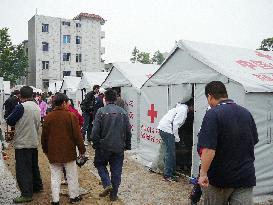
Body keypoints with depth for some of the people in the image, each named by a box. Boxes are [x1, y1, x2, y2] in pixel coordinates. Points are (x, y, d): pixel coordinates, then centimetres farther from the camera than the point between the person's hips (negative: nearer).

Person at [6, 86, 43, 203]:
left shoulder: (21, 107, -18)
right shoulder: (37, 107, 5)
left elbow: (10, 121, -11)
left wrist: (16, 122, 8)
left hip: (23, 143, -7)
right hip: (34, 142, 8)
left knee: (23, 170, 2)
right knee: (34, 166, 21)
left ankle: (27, 194, 8)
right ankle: (37, 186, 34)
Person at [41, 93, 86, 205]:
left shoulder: (48, 117, -1)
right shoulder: (71, 116, -12)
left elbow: (44, 136, 6)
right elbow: (77, 135, -11)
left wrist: (45, 150, 19)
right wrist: (82, 149, -1)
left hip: (53, 153, 3)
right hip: (68, 152, -3)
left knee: (55, 177, 12)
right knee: (72, 175, 12)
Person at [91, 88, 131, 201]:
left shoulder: (101, 111, -10)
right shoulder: (122, 112, 1)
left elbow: (95, 131, -12)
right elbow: (128, 131, 5)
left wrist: (95, 144, 2)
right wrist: (127, 145, 14)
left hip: (104, 146, -3)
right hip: (119, 147, 3)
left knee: (100, 164, 21)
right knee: (116, 171, 13)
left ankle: (107, 184, 6)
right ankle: (113, 194, 21)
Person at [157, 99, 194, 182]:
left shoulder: (181, 107, 20)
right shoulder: (183, 109, -9)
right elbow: (176, 123, -18)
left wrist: (176, 136, 20)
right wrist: (176, 137, -12)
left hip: (163, 128, 10)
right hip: (167, 129, -10)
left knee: (169, 153, 16)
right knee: (170, 153, -4)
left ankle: (171, 172, 27)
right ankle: (168, 175, 3)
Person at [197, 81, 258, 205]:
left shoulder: (213, 114, -18)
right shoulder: (246, 113, 5)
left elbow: (209, 148, -26)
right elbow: (254, 141, 17)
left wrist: (203, 173, -20)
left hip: (219, 176, -4)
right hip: (246, 176, 5)